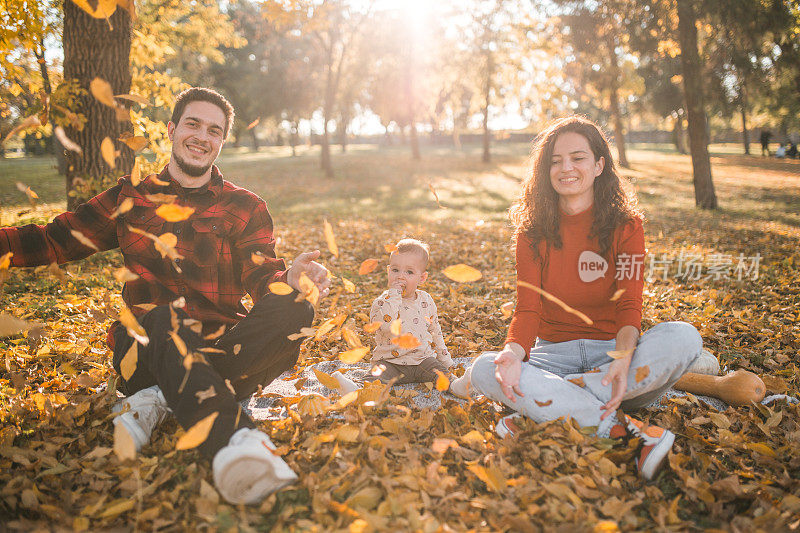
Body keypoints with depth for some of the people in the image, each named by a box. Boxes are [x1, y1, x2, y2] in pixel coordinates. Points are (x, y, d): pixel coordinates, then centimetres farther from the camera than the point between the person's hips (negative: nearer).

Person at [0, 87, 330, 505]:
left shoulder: (245, 208, 11)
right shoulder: (131, 197, 15)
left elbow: (261, 275, -2)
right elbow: (55, 240, 17)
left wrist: (290, 280, -26)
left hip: (221, 347, 0)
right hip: (145, 351, 0)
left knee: (292, 308, -28)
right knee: (167, 317, -34)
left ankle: (162, 401, -28)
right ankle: (234, 439, -52)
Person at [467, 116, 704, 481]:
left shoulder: (625, 226, -1)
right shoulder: (532, 232, 1)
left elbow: (629, 305, -10)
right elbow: (527, 309, -7)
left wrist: (623, 359, -32)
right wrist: (513, 353, -30)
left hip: (613, 349, 0)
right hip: (554, 353, 0)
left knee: (684, 337, -30)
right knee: (483, 369, -29)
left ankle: (540, 414, -29)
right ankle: (618, 427, -32)